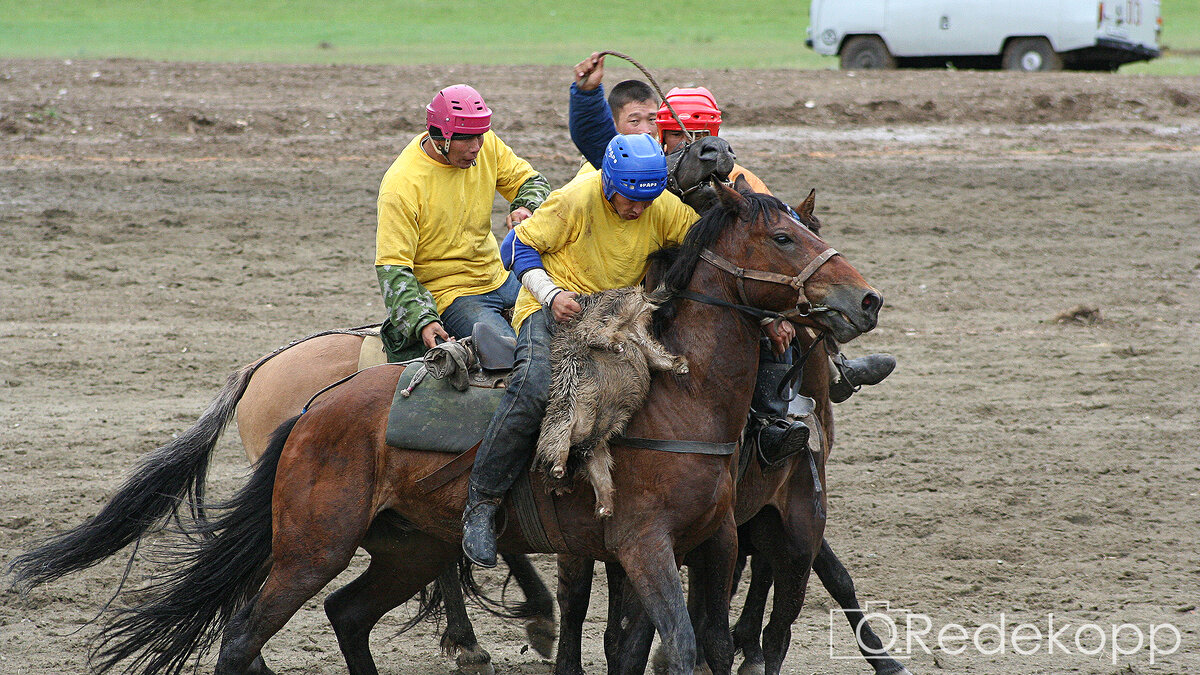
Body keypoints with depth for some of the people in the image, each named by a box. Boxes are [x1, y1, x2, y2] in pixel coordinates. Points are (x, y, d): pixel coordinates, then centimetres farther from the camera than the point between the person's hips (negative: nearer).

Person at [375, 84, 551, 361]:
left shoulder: (486, 146, -3)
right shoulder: (402, 185, -21)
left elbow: (531, 181, 14)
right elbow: (392, 268, -21)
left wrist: (525, 208, -11)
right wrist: (422, 321, -34)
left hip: (500, 280, 7)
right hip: (448, 294, -7)